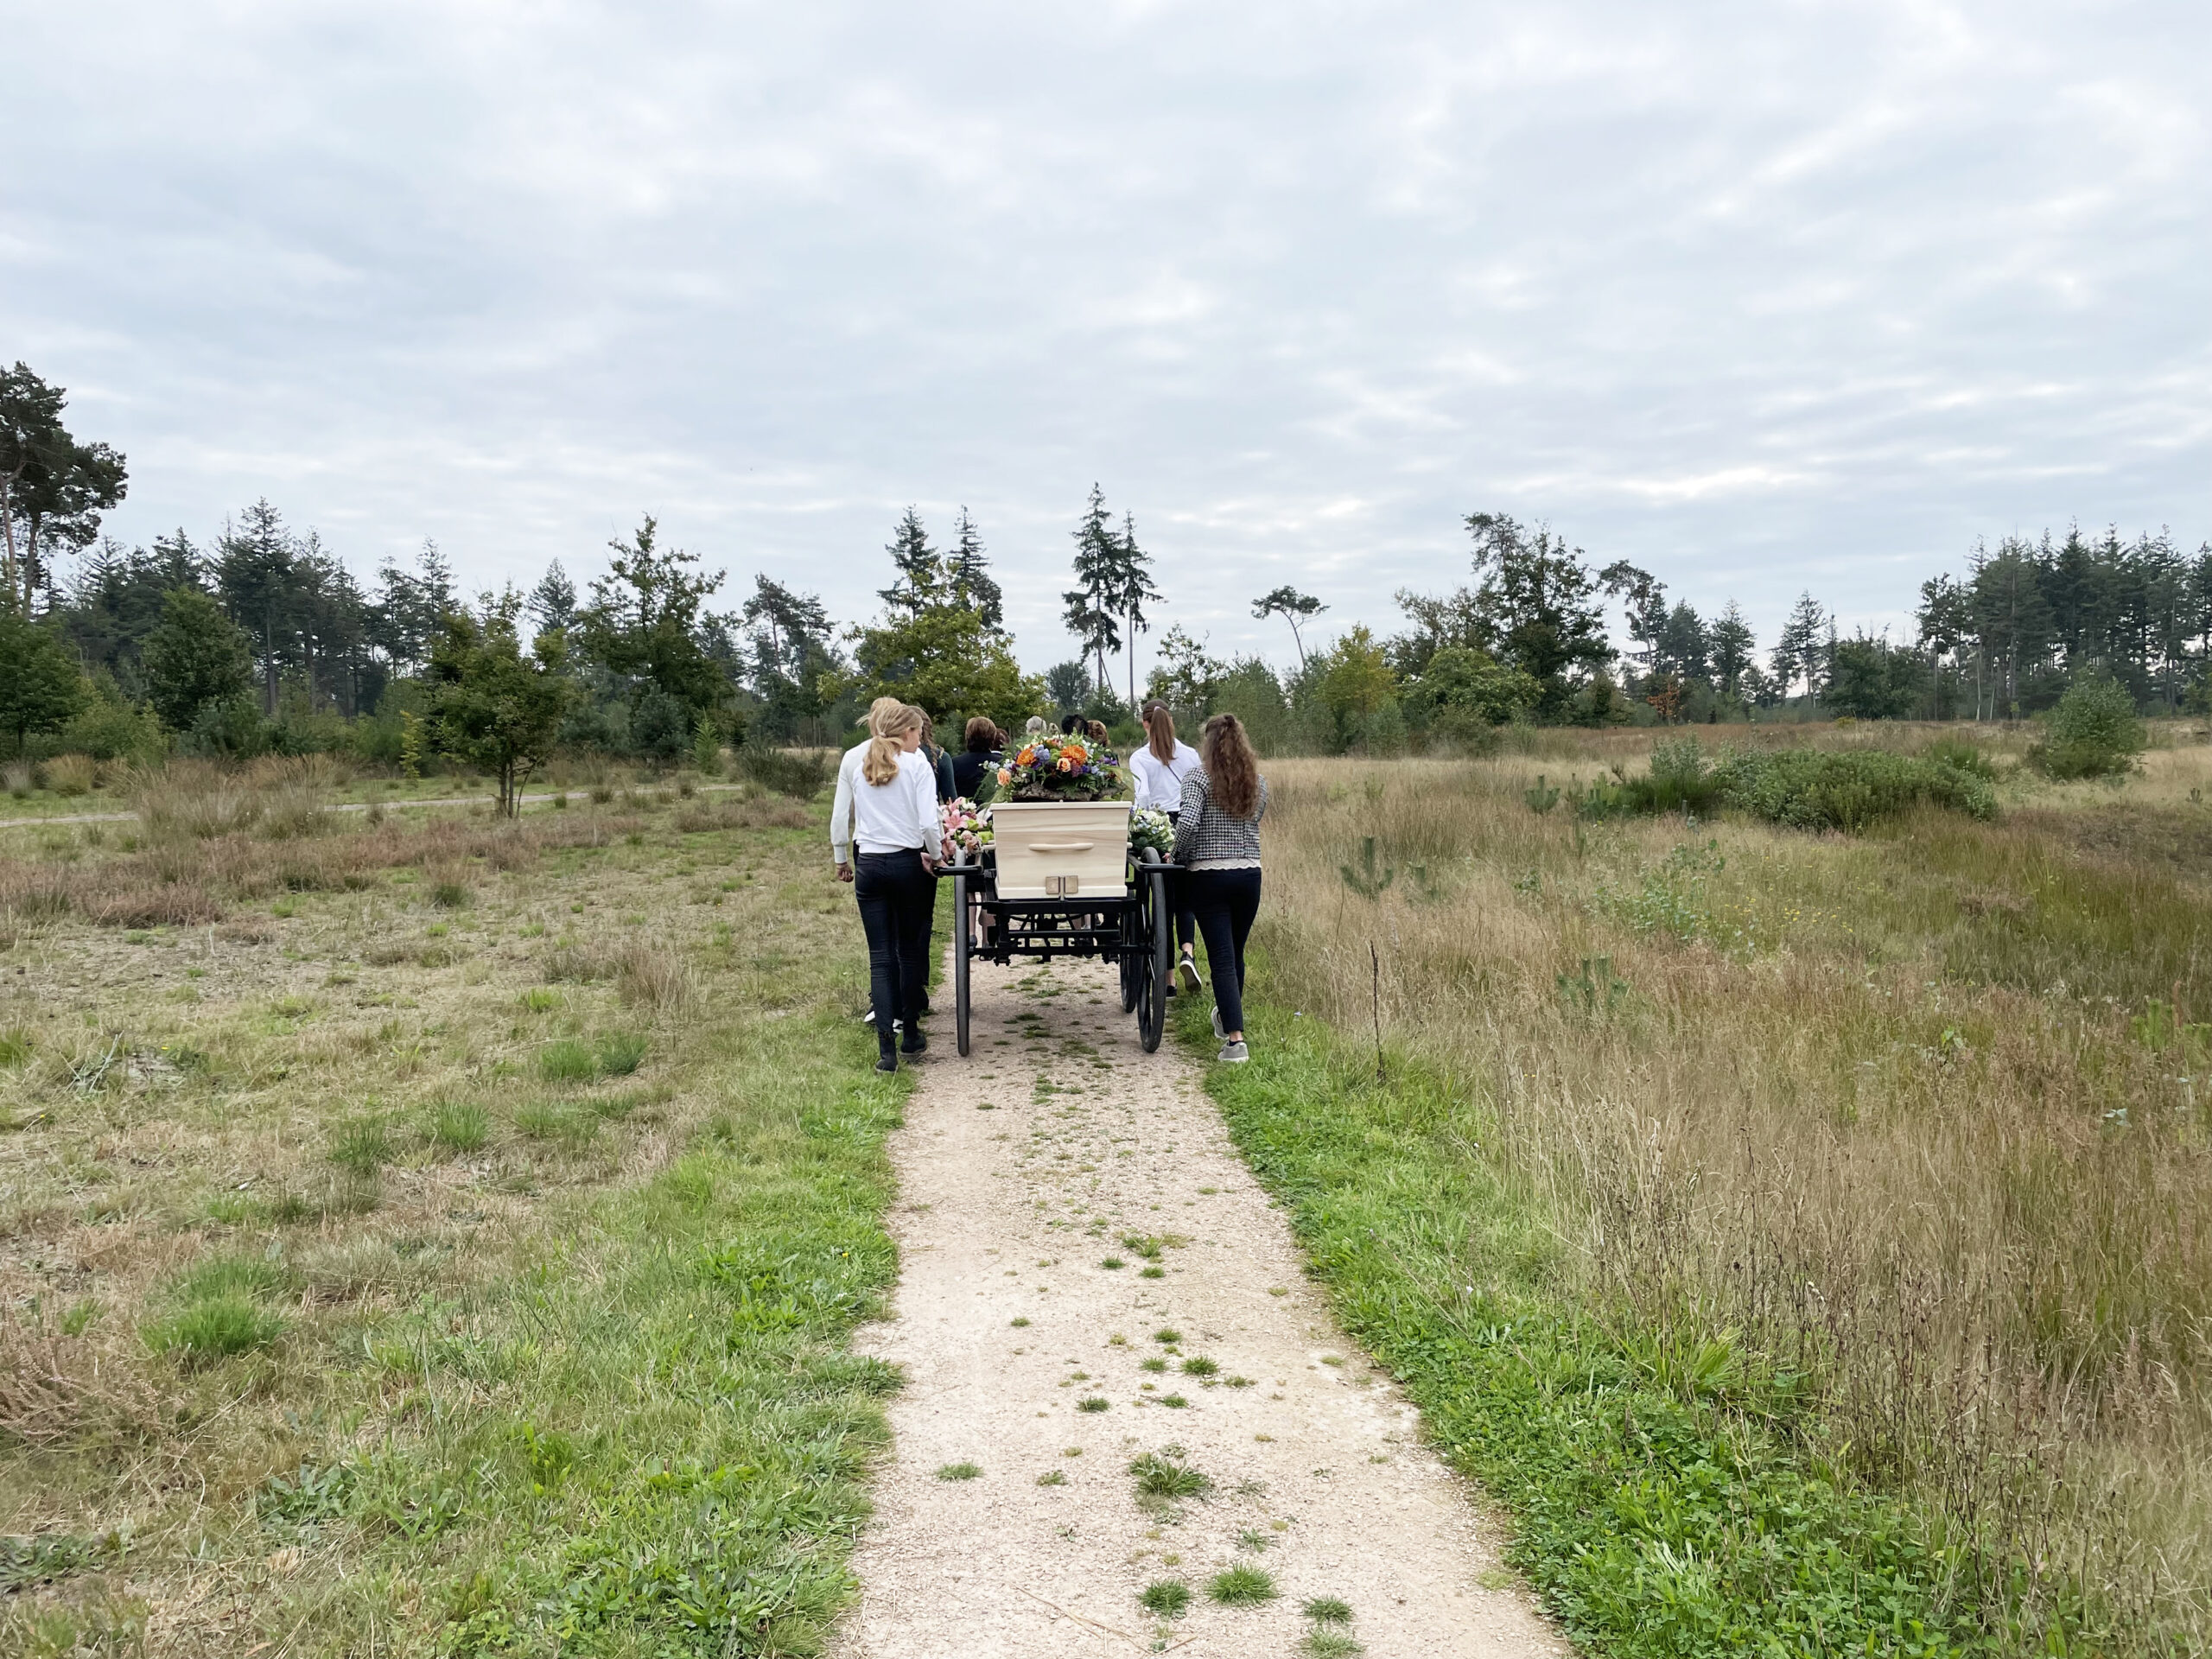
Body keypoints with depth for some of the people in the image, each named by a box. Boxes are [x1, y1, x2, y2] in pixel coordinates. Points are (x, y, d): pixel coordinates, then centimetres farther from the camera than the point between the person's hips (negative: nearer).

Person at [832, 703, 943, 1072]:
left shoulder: (859, 765, 7)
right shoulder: (916, 765, -6)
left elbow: (840, 818, 11)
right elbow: (929, 823, -14)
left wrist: (842, 860, 23)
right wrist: (933, 854, 3)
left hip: (868, 865, 3)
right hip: (907, 863, -2)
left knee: (880, 955, 2)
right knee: (910, 950, 13)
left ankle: (886, 1046, -7)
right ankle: (910, 1034, 21)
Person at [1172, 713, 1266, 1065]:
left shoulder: (1198, 778, -8)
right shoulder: (1258, 783, 7)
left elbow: (1187, 823, -20)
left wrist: (1180, 856, -4)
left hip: (1208, 877, -4)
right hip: (1249, 874, 4)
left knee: (1222, 959, -5)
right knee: (1235, 954, 19)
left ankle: (1235, 1039, -13)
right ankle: (1227, 1018, 39)